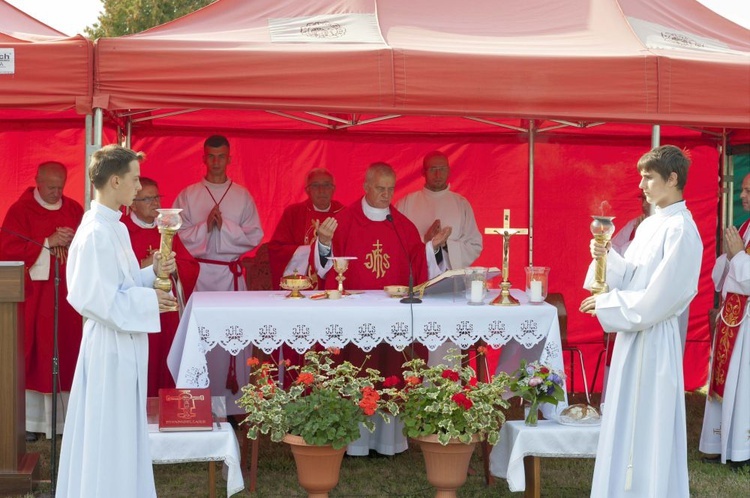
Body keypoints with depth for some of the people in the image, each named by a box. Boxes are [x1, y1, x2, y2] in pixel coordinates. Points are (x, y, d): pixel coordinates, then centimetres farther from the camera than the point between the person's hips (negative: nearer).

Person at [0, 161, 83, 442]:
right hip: (34, 295, -3)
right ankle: (30, 421, 3)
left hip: (67, 293, 3)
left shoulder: (74, 209, 10)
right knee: (33, 358, -2)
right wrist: (48, 242, -17)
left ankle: (64, 416, 11)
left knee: (66, 354, 4)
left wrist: (73, 240, -12)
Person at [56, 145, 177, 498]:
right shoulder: (96, 233, -19)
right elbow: (96, 298, -22)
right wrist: (149, 300, -16)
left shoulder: (114, 227, 10)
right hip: (110, 346, -10)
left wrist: (153, 272, 2)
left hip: (124, 343, 10)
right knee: (107, 435, 1)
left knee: (123, 434, 16)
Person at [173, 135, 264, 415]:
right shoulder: (188, 196, 7)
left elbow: (255, 236, 3)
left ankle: (233, 403, 4)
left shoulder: (243, 196, 10)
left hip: (232, 275, 1)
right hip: (198, 274, -1)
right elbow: (178, 235, 0)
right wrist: (205, 225, -14)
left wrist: (225, 225, -10)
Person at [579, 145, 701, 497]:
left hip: (654, 338, -9)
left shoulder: (681, 230, -17)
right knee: (627, 420, 15)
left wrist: (606, 303, -14)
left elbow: (658, 298, -21)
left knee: (648, 424, 0)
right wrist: (608, 257, -2)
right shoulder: (650, 224, 11)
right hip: (634, 331, 9)